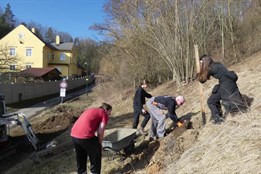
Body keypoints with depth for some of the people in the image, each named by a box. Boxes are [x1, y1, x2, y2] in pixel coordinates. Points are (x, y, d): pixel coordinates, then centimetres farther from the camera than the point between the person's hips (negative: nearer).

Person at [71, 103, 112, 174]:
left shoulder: (90, 110, 28)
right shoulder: (104, 114, 7)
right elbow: (100, 132, -3)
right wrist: (100, 144, 12)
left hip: (74, 134, 7)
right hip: (86, 136, -7)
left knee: (80, 159, 26)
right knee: (95, 158, 17)